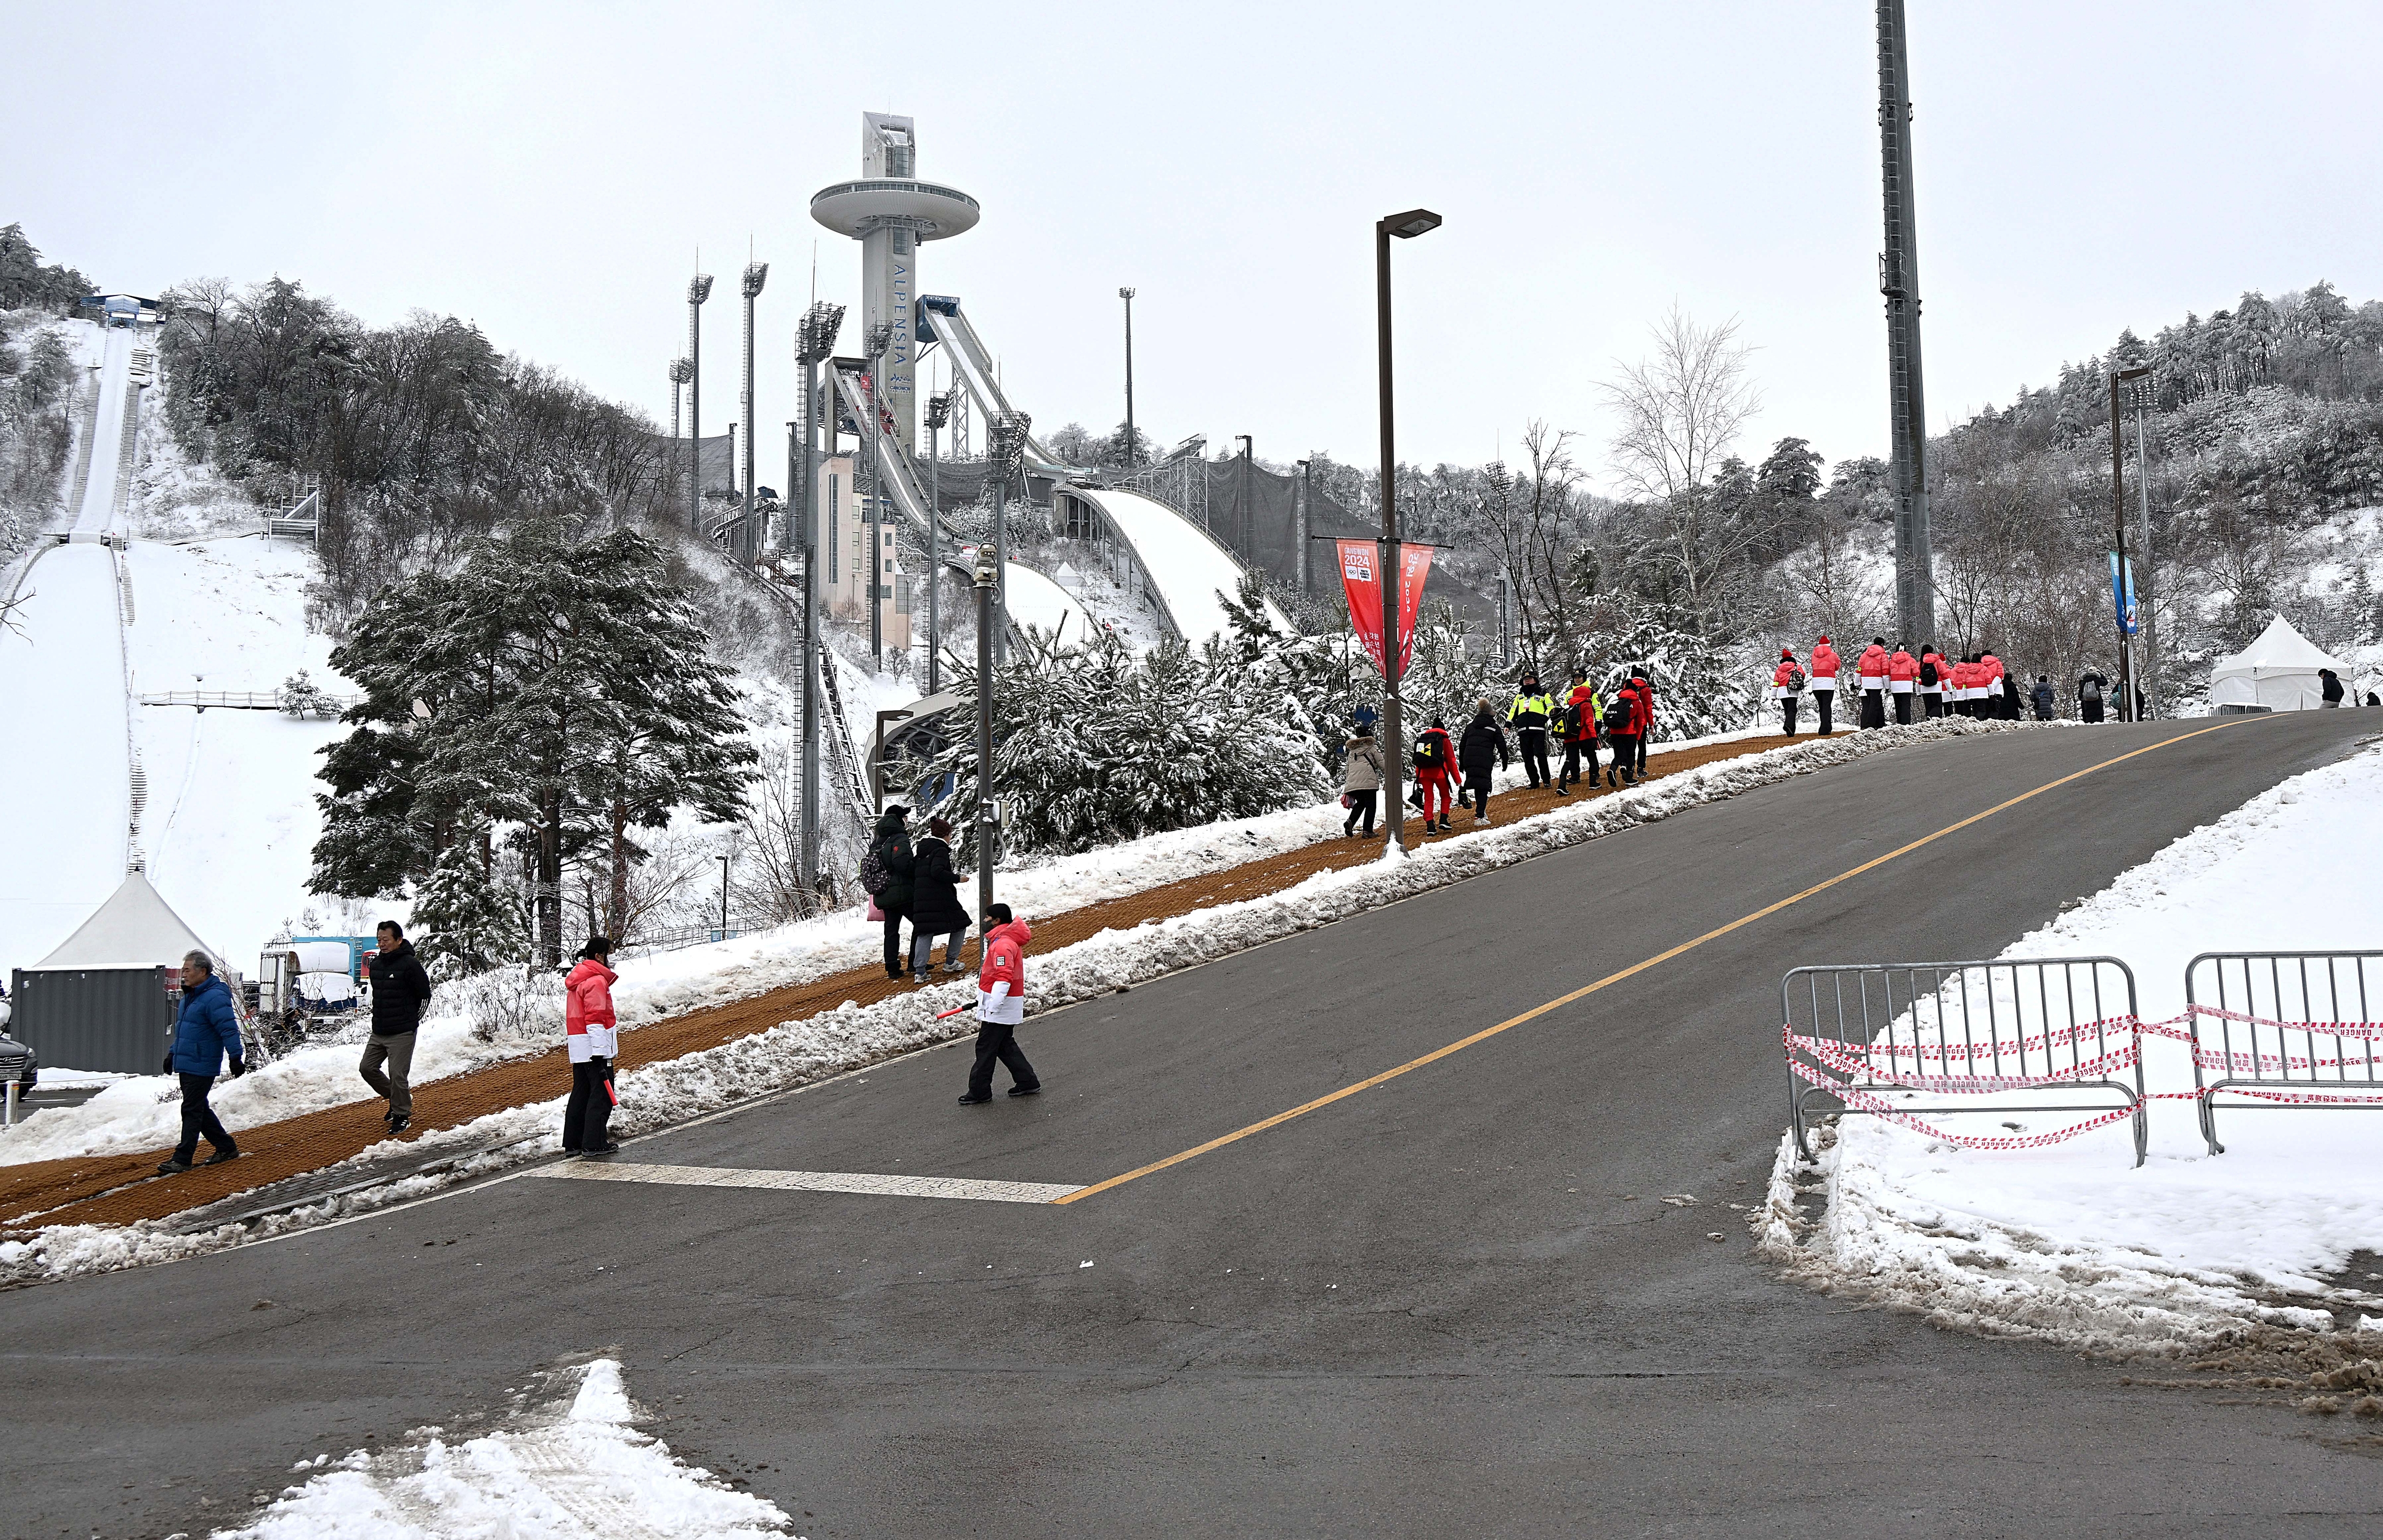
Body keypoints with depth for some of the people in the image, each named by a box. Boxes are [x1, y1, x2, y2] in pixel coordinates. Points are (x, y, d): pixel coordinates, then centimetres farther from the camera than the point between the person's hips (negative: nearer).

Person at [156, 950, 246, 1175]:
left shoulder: (215, 997, -18)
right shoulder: (190, 996, 15)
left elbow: (229, 1029, -23)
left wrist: (236, 1057, -26)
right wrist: (173, 1054, 28)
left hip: (201, 1067, -10)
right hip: (186, 1064, 10)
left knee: (192, 1111, -5)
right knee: (199, 1109, 15)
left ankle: (182, 1159, 0)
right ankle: (226, 1148, 24)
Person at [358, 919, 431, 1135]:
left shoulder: (410, 964, -14)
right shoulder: (375, 964, 7)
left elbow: (424, 995, -7)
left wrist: (410, 1019, 1)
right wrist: (382, 1016, 15)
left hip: (402, 1034, -7)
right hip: (378, 1032, 8)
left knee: (398, 1075, -6)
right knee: (367, 1068, 9)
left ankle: (402, 1115, 9)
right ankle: (397, 1098, 27)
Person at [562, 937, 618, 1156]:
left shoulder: (578, 978, 18)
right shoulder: (597, 980, -14)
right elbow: (595, 1018, -20)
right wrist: (599, 1052, -22)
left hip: (578, 1048, 10)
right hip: (593, 1046, -10)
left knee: (581, 1092, 13)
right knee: (602, 1093, -5)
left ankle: (573, 1143, 16)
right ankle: (594, 1143, -5)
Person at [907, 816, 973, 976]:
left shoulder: (919, 849, 16)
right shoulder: (940, 850, -8)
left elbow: (911, 872, 16)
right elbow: (937, 872, -21)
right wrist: (957, 878, -13)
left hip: (920, 899, 7)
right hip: (940, 899, -7)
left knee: (924, 933, 4)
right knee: (960, 925, 12)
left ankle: (920, 971, -7)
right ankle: (950, 963, 14)